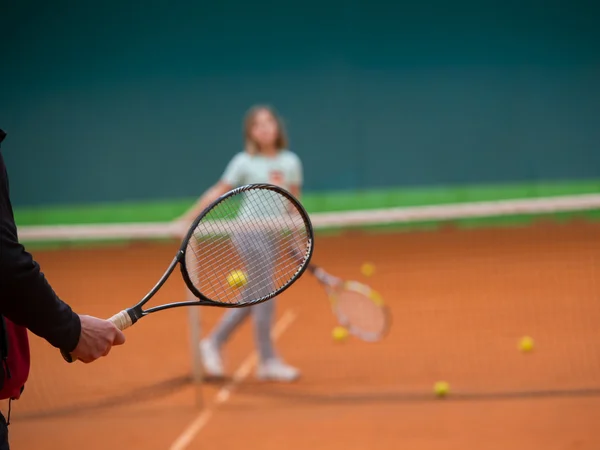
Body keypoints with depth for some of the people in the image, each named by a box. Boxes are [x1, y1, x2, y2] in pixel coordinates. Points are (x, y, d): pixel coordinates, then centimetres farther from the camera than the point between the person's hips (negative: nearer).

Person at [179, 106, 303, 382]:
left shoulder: (290, 162, 7)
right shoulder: (244, 163, -5)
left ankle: (213, 343, 25)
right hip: (251, 232, -5)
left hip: (273, 235, 5)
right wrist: (189, 217, -5)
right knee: (265, 297, -7)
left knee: (251, 297, 10)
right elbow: (218, 192, -1)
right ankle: (268, 362, -1)